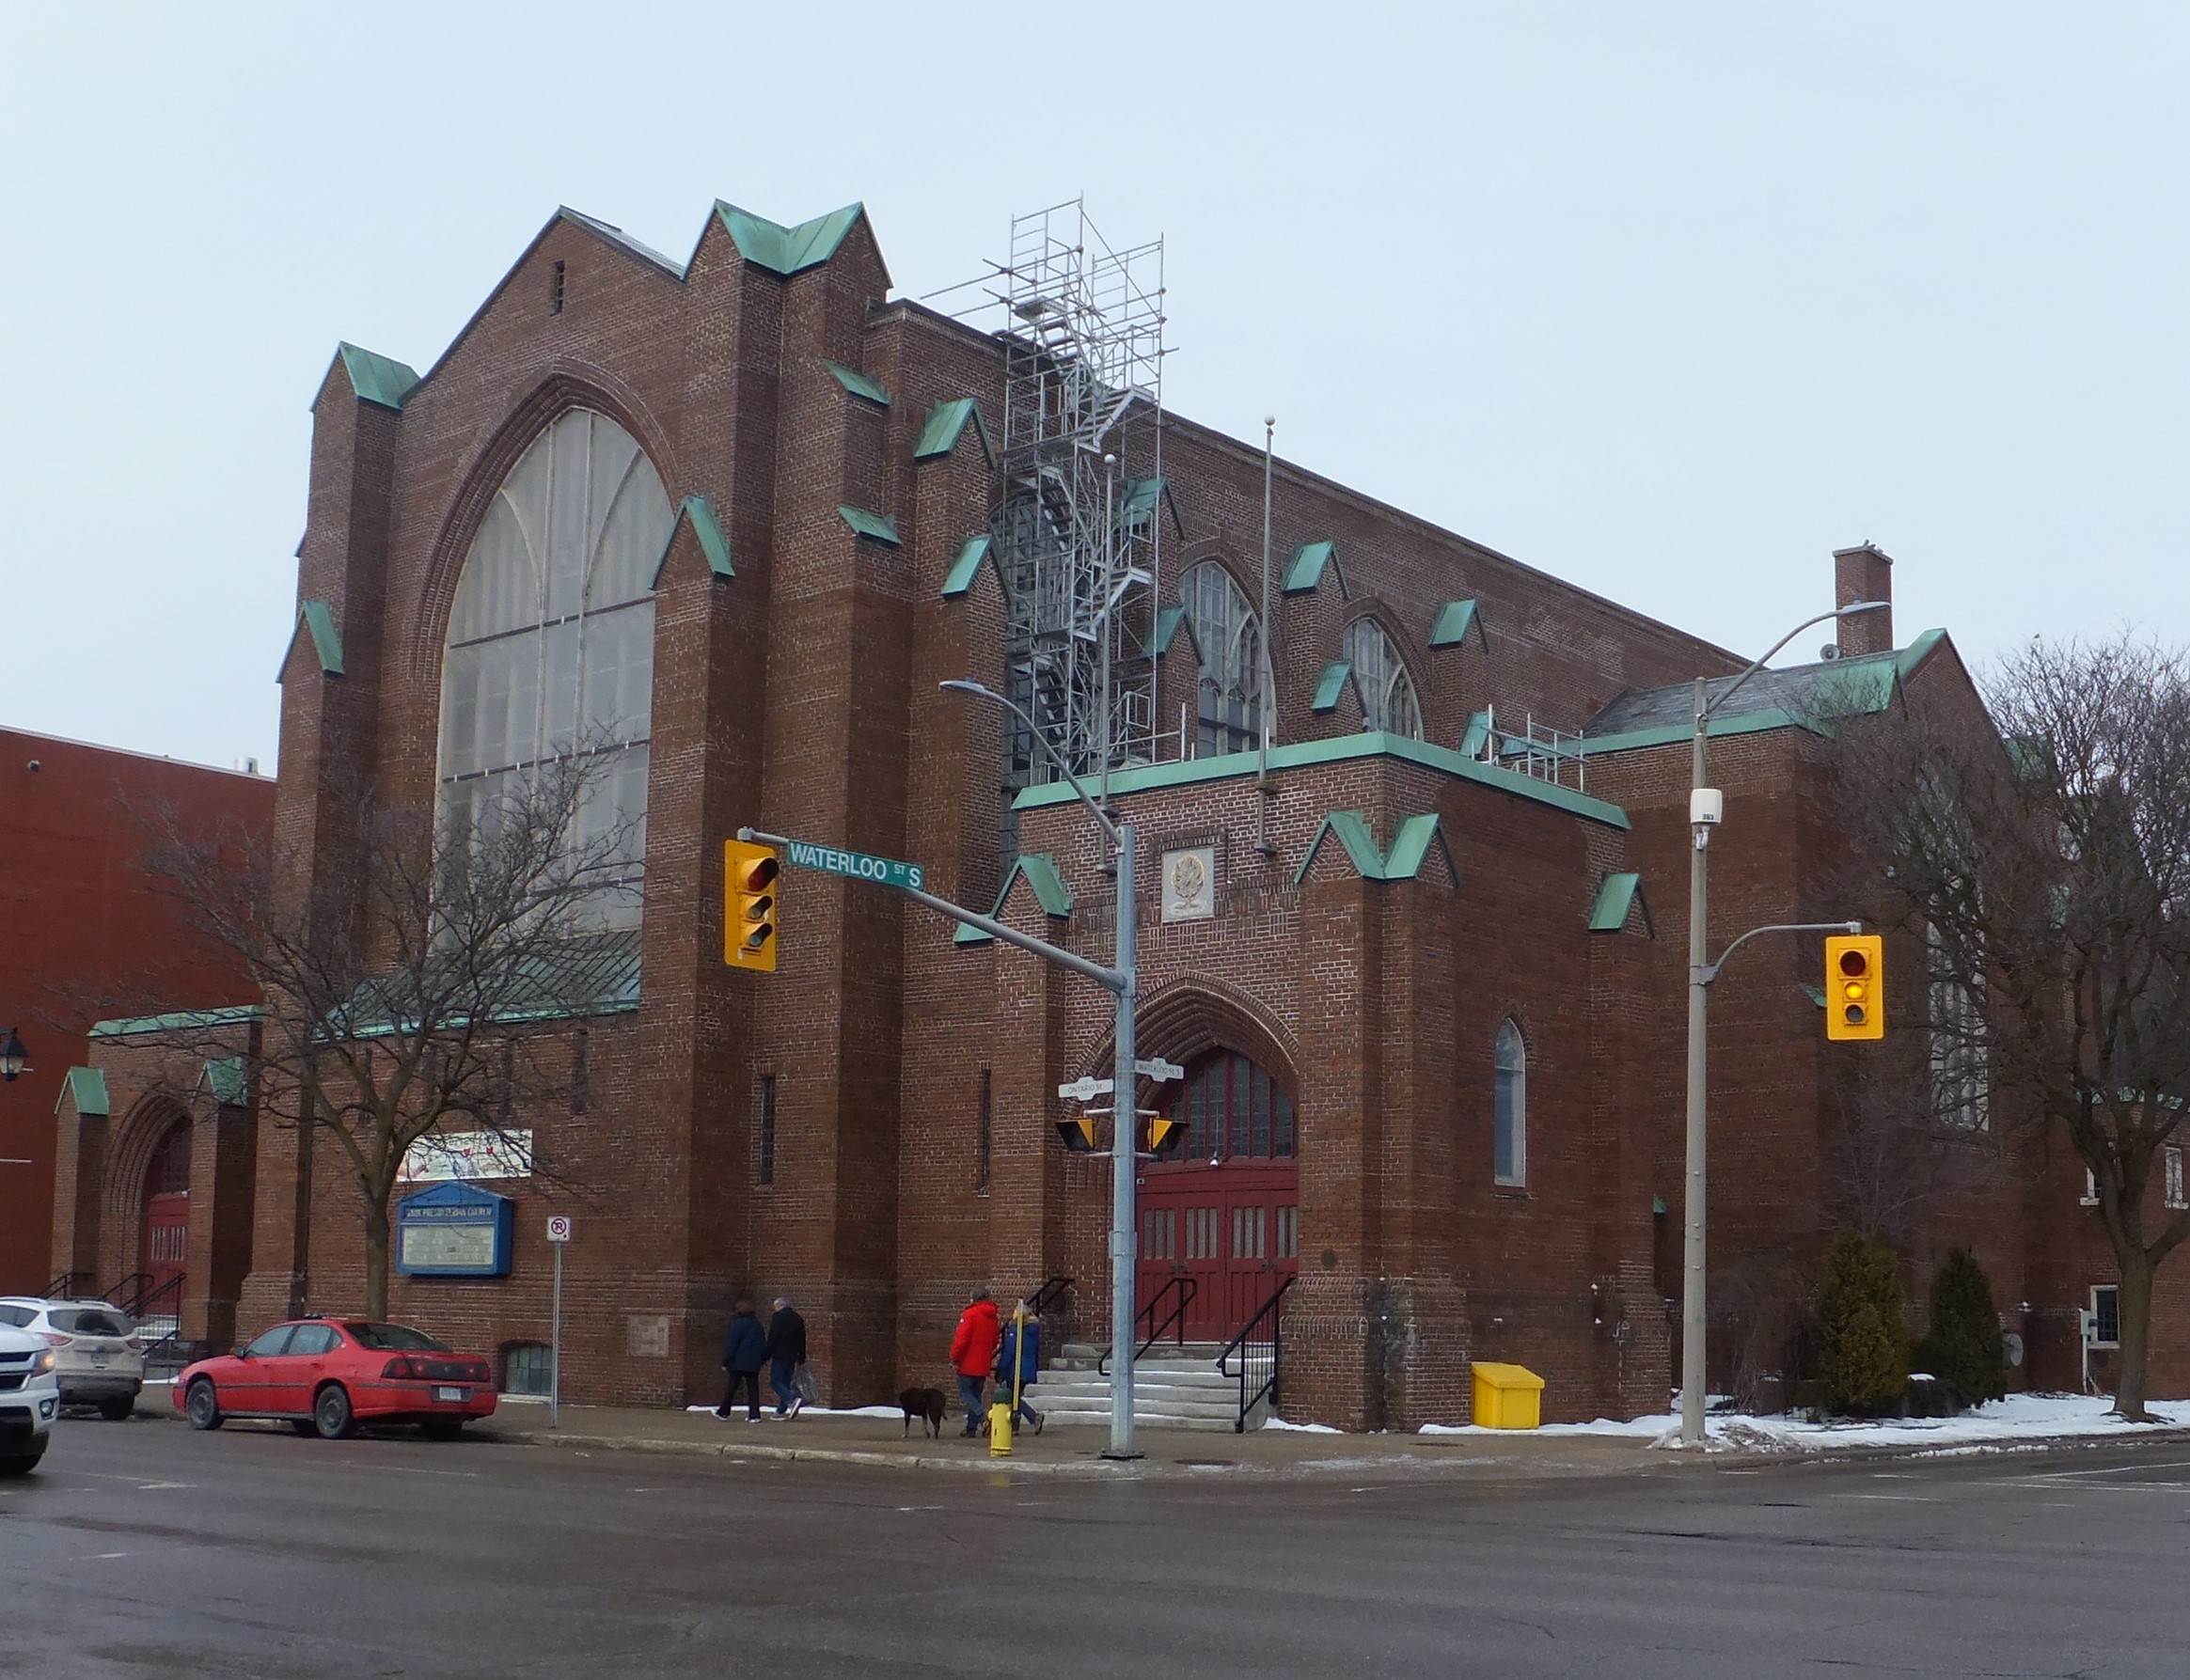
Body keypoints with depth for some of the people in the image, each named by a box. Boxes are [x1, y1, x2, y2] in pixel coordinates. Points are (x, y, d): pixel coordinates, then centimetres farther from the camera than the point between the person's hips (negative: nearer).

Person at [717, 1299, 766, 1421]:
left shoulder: (738, 1324, -9)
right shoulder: (757, 1324, 10)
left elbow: (731, 1344, -11)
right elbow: (763, 1344, 15)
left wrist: (726, 1361, -8)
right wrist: (762, 1359, 20)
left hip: (738, 1362, -5)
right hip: (754, 1363, 5)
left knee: (732, 1387, 6)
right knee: (753, 1388, 2)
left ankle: (723, 1411, 17)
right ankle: (754, 1415, -5)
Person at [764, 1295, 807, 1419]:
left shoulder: (777, 1316, -6)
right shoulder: (798, 1319, 13)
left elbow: (772, 1337, -11)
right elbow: (802, 1340, 16)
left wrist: (767, 1355, -8)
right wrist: (801, 1358, 21)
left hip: (779, 1355, -7)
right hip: (792, 1357, 7)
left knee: (775, 1381, -5)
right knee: (786, 1382, 11)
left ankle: (793, 1400, -23)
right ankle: (782, 1410, 10)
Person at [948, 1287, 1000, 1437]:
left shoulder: (970, 1314, -11)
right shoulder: (992, 1318, 11)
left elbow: (961, 1339, -17)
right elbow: (994, 1342, 17)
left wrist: (954, 1359, -10)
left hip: (968, 1364, -6)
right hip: (983, 1366, 6)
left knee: (965, 1392, 0)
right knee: (976, 1395, 12)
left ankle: (983, 1417, -20)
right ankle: (971, 1428, 10)